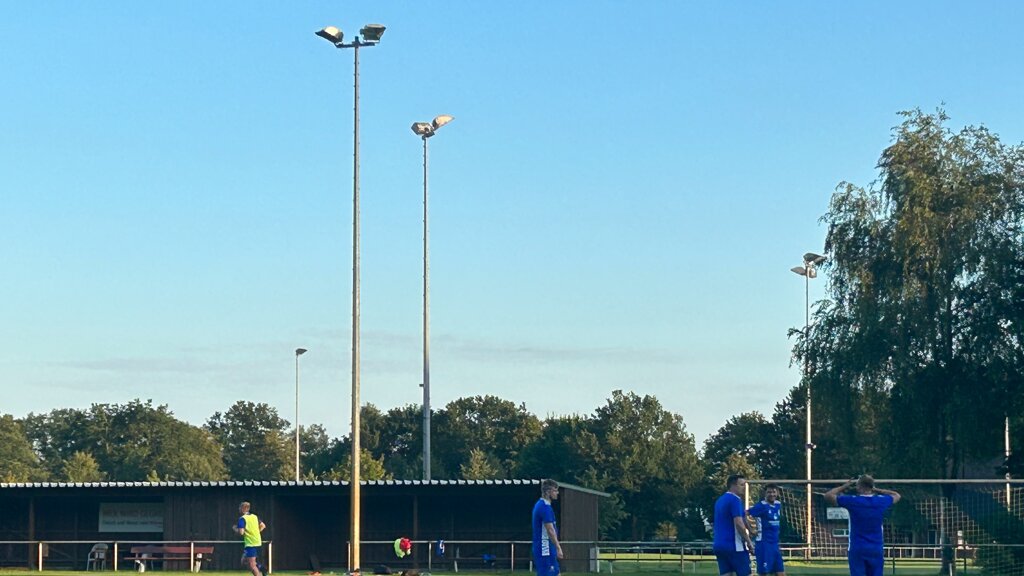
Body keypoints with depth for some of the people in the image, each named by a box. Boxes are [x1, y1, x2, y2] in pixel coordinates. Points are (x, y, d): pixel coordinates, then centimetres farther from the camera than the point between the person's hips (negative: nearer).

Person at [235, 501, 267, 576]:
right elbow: (263, 526, 20)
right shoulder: (254, 517, 12)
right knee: (244, 562, 17)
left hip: (250, 544, -9)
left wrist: (235, 529, 0)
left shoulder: (242, 519, -12)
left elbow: (241, 532, -20)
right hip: (257, 542, 9)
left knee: (251, 565, -6)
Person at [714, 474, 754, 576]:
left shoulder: (719, 500, 17)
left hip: (719, 545, 8)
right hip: (734, 546, -8)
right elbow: (739, 523, -19)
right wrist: (749, 542, -9)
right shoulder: (735, 500, -12)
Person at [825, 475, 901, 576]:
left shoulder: (852, 501, -9)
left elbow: (828, 496, 2)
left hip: (857, 550, -3)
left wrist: (845, 486, 12)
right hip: (876, 550, 3)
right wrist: (875, 490, 18)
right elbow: (896, 495, 23)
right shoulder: (881, 501, 0)